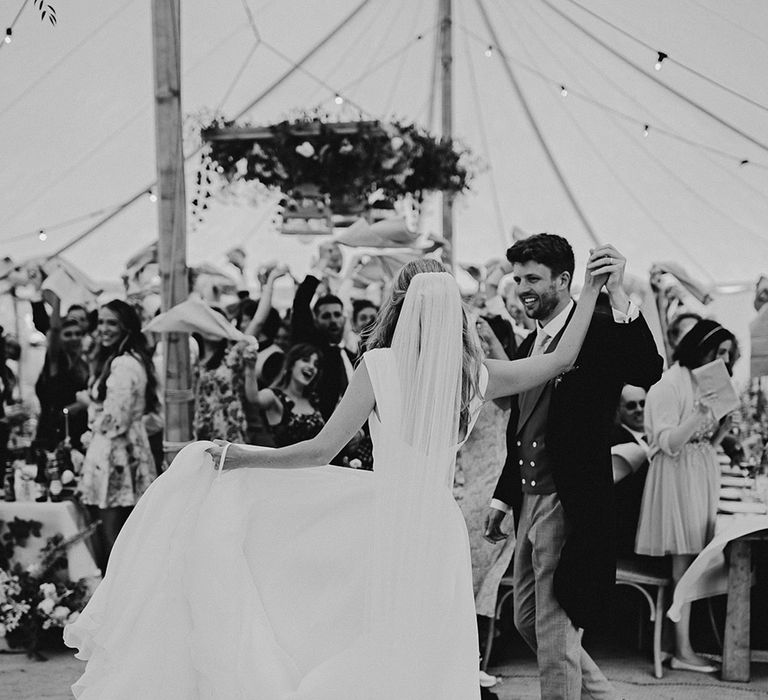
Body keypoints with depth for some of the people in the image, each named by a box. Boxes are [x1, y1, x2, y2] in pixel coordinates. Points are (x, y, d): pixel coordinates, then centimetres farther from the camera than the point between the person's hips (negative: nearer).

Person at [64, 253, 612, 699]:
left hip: (379, 517, -2)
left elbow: (322, 450, -5)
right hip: (439, 528, 3)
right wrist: (591, 291, 18)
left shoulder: (380, 365, -8)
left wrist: (242, 457, 5)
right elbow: (562, 360, 11)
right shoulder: (476, 376, 0)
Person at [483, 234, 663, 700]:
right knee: (527, 622, 18)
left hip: (570, 505, -9)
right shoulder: (531, 344, 13)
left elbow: (649, 372, -32)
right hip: (531, 503, 9)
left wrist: (618, 295, -37)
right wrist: (503, 499, 19)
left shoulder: (598, 333, -12)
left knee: (555, 631, -2)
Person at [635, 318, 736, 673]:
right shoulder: (670, 385, -10)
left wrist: (725, 422, 1)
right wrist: (699, 416, -27)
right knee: (684, 558, -10)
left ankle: (685, 645, 5)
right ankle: (683, 650, -8)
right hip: (678, 473, -8)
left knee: (695, 559, 4)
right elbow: (668, 442, -16)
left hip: (704, 472, 8)